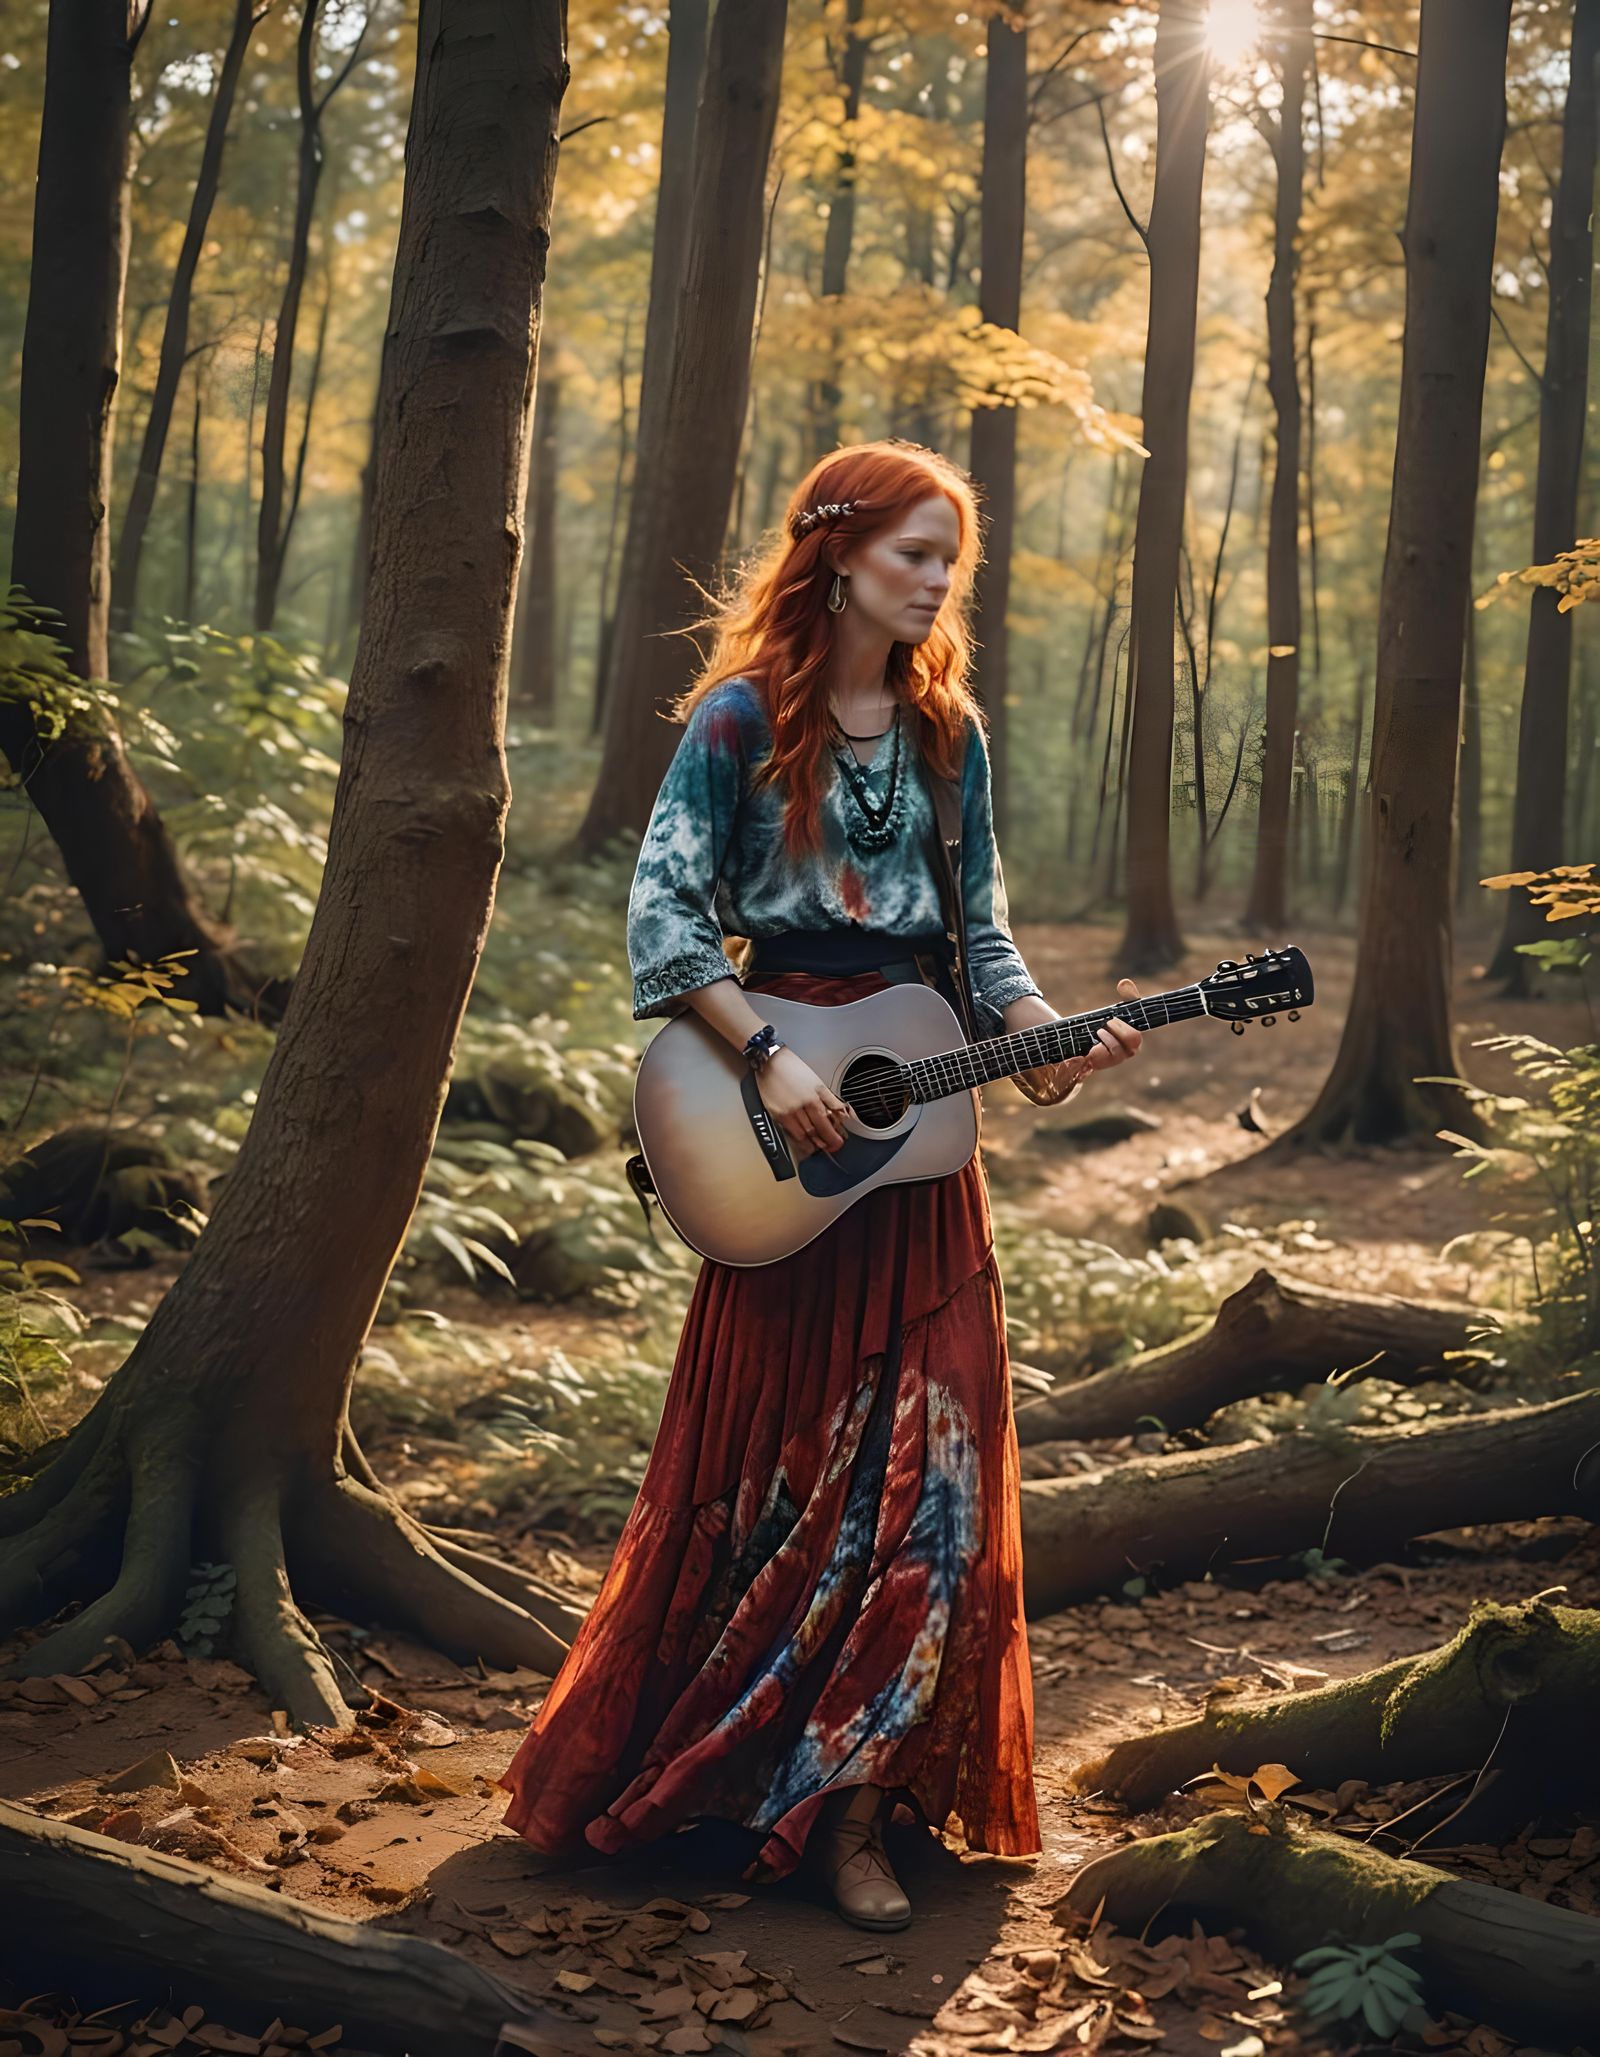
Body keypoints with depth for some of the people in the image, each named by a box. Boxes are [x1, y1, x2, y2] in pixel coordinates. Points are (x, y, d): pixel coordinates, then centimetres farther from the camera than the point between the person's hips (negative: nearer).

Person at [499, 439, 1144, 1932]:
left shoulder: (946, 730, 9)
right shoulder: (743, 717, -6)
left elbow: (977, 931, 12)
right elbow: (663, 913, -10)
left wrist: (1044, 1033, -6)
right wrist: (766, 1058, -19)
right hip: (784, 1125, -5)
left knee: (926, 1455, 2)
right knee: (774, 1448, 4)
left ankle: (853, 1804, 11)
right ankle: (694, 1767, 23)